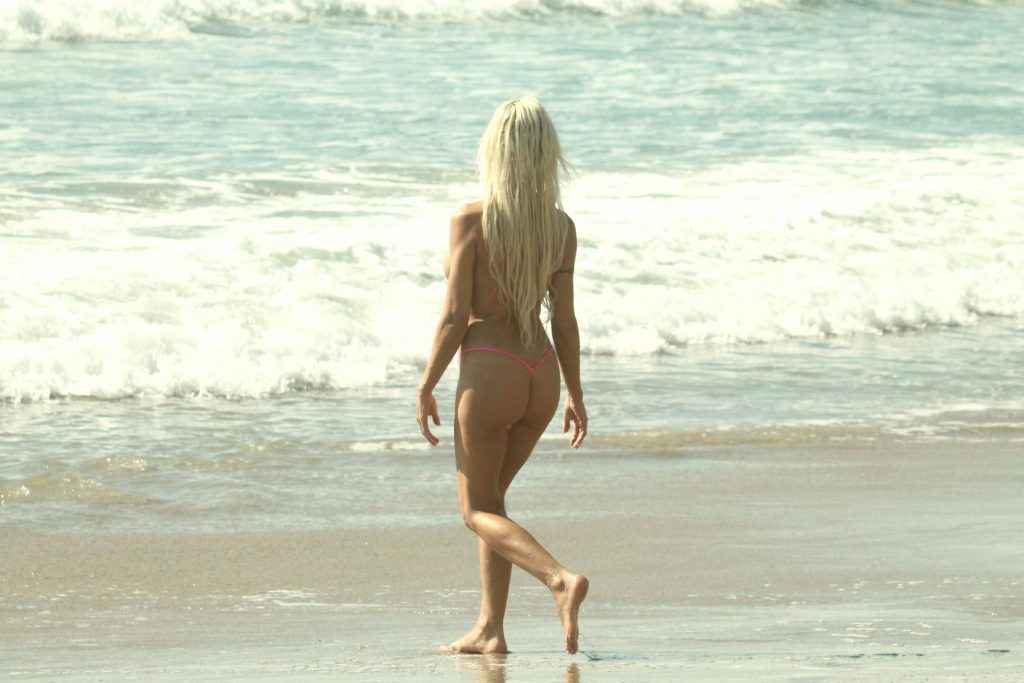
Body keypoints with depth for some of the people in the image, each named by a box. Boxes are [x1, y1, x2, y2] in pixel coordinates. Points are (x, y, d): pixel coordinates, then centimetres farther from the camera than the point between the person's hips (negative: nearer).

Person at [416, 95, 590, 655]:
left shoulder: (471, 222, -14)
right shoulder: (561, 227, -1)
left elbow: (454, 316, -14)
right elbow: (564, 319, 3)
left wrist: (426, 386, -3)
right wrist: (574, 394, 12)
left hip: (489, 373, -5)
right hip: (541, 375, 5)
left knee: (477, 509, 8)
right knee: (491, 496, 21)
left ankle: (559, 578, -17)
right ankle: (490, 628, 19)